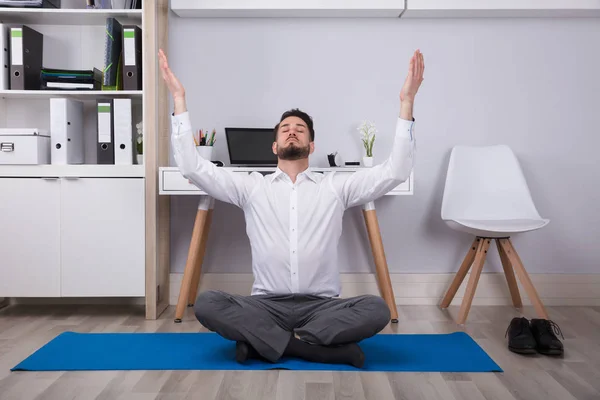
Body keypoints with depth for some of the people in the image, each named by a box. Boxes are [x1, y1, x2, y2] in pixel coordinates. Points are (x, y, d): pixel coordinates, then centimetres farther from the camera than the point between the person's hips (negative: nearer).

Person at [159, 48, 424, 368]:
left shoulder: (335, 187, 8)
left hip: (322, 306, 0)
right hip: (267, 305, 0)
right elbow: (192, 167, 0)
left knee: (376, 310, -30)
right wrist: (179, 99, -3)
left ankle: (263, 340, -21)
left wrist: (406, 102, -7)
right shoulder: (251, 187, 9)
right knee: (207, 304, -28)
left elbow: (395, 171, -2)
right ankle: (324, 347, -24)